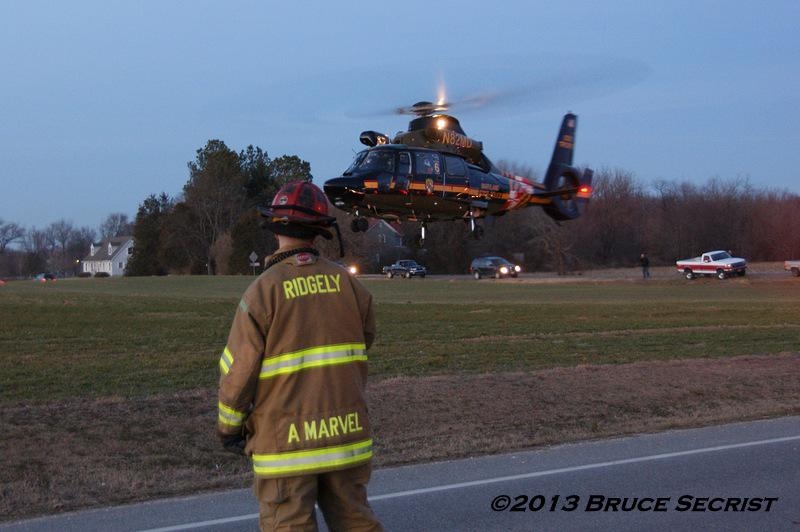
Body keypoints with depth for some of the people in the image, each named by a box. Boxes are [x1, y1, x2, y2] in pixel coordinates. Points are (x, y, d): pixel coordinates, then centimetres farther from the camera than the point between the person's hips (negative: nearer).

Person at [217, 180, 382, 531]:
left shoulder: (264, 290, -11)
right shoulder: (347, 282, 2)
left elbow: (239, 369, -10)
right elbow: (365, 342, 10)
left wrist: (229, 426, 4)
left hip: (286, 440, -4)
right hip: (348, 433, 4)